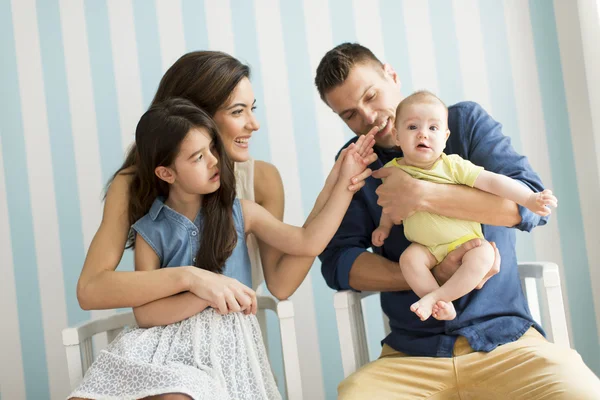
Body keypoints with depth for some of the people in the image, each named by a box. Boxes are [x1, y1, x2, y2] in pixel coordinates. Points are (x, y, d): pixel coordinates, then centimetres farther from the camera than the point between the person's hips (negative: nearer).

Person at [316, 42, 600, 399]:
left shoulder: (465, 120, 5)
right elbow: (337, 262, 0)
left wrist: (421, 195, -16)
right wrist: (432, 277, -12)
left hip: (506, 338, -1)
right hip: (411, 355, 2)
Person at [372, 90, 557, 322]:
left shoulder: (453, 166, -11)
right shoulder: (393, 170, -4)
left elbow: (491, 181, -15)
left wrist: (529, 199, -21)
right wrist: (384, 226, 16)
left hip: (465, 241, -1)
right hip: (426, 247, 2)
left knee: (483, 255, -30)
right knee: (409, 258, -28)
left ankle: (434, 296, -25)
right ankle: (443, 305, -22)